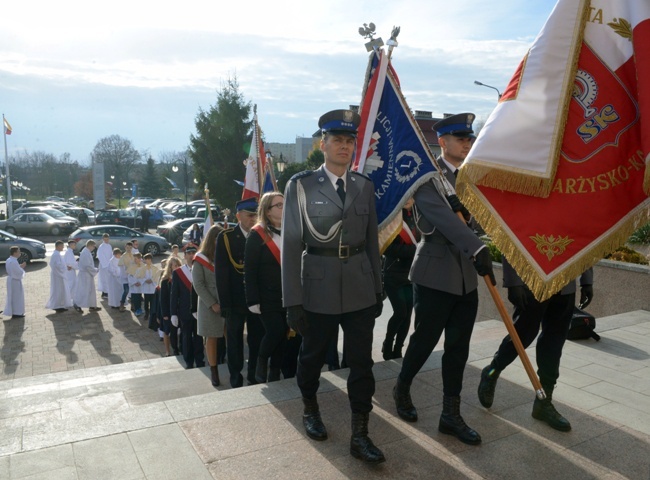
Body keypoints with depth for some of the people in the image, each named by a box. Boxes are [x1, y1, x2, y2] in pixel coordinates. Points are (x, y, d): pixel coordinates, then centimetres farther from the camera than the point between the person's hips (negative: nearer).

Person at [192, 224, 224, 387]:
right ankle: (214, 372, 12)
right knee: (211, 338, 4)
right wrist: (212, 304, -10)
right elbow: (198, 284, -3)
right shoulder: (200, 259, 0)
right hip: (209, 304, -1)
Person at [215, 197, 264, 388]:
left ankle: (255, 379, 24)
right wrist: (225, 303, -12)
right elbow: (221, 272, -7)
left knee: (257, 341, 9)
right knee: (235, 342, 9)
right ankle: (236, 381, 21)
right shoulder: (225, 237, -4)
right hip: (235, 300, -2)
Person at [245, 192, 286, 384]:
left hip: (288, 296, 5)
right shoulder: (257, 235, -6)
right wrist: (252, 300, -13)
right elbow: (250, 271, -9)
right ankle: (261, 363, 16)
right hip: (267, 297, -5)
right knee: (275, 331, -13)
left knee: (283, 335, 8)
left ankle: (275, 375, 22)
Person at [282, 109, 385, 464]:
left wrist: (378, 288, 10)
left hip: (360, 287, 3)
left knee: (361, 361, 5)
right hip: (319, 287, -2)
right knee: (313, 354, 16)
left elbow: (372, 241, 10)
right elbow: (290, 245, -8)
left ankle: (360, 435, 19)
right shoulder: (301, 185, -6)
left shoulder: (364, 186, 5)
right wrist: (293, 300, -11)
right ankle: (310, 409, 43)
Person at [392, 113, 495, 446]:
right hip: (435, 274, -6)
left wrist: (468, 208, -12)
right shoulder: (427, 176, -11)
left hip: (466, 276, 7)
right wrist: (477, 249, -39)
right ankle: (402, 389, 33)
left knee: (458, 347, 9)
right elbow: (443, 217, -27)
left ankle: (451, 415, 22)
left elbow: (471, 219, 11)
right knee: (425, 340, 6)